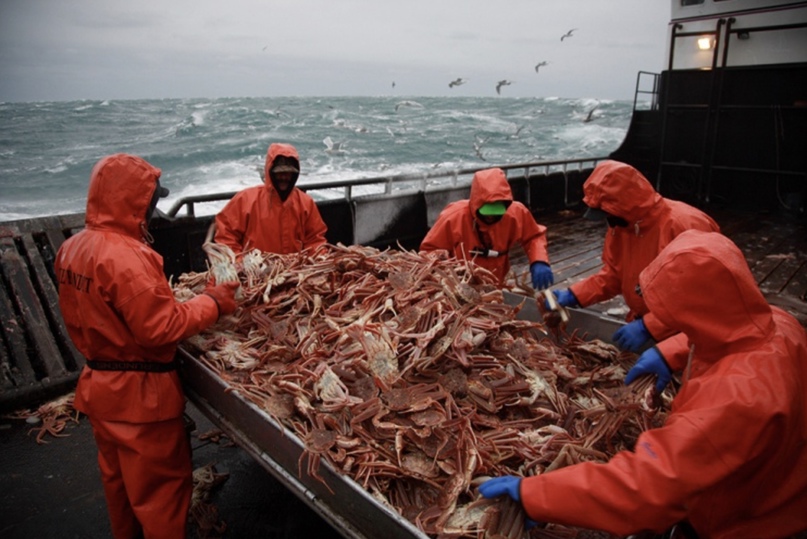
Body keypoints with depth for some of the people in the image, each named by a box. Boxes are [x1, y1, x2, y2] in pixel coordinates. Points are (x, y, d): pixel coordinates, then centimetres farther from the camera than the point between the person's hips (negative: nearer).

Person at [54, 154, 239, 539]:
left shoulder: (72, 248, 2)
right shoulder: (124, 256, -27)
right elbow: (161, 329, -27)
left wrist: (162, 294, 6)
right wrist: (212, 303, -16)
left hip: (98, 385, 9)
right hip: (139, 394, -9)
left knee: (118, 478, 27)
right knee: (161, 487, 9)